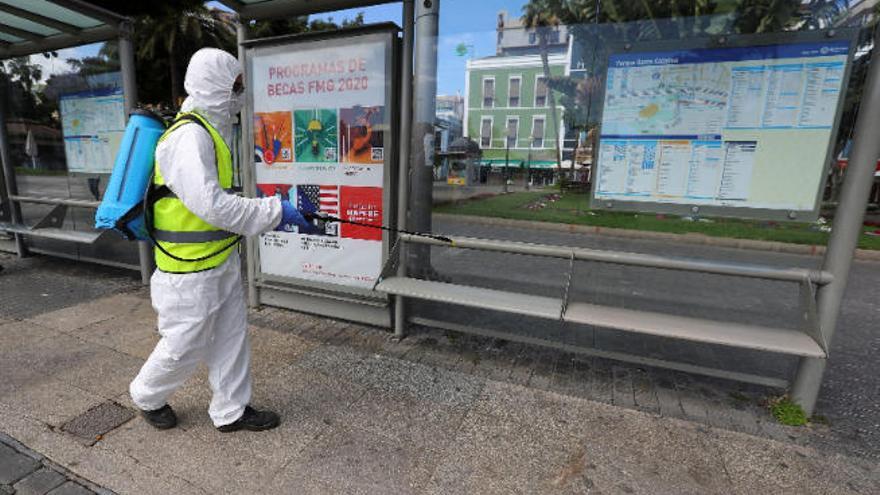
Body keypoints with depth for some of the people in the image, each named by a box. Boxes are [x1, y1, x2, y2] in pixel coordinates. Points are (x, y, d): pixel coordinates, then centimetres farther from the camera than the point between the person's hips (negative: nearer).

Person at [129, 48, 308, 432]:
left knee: (232, 334, 15)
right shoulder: (189, 136, -20)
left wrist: (269, 211, 11)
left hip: (221, 258, 9)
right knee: (186, 345, 9)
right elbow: (211, 205, -29)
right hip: (191, 268, -9)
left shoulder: (212, 131, 12)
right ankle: (147, 396, 39)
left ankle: (231, 410, 30)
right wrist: (275, 212, -24)